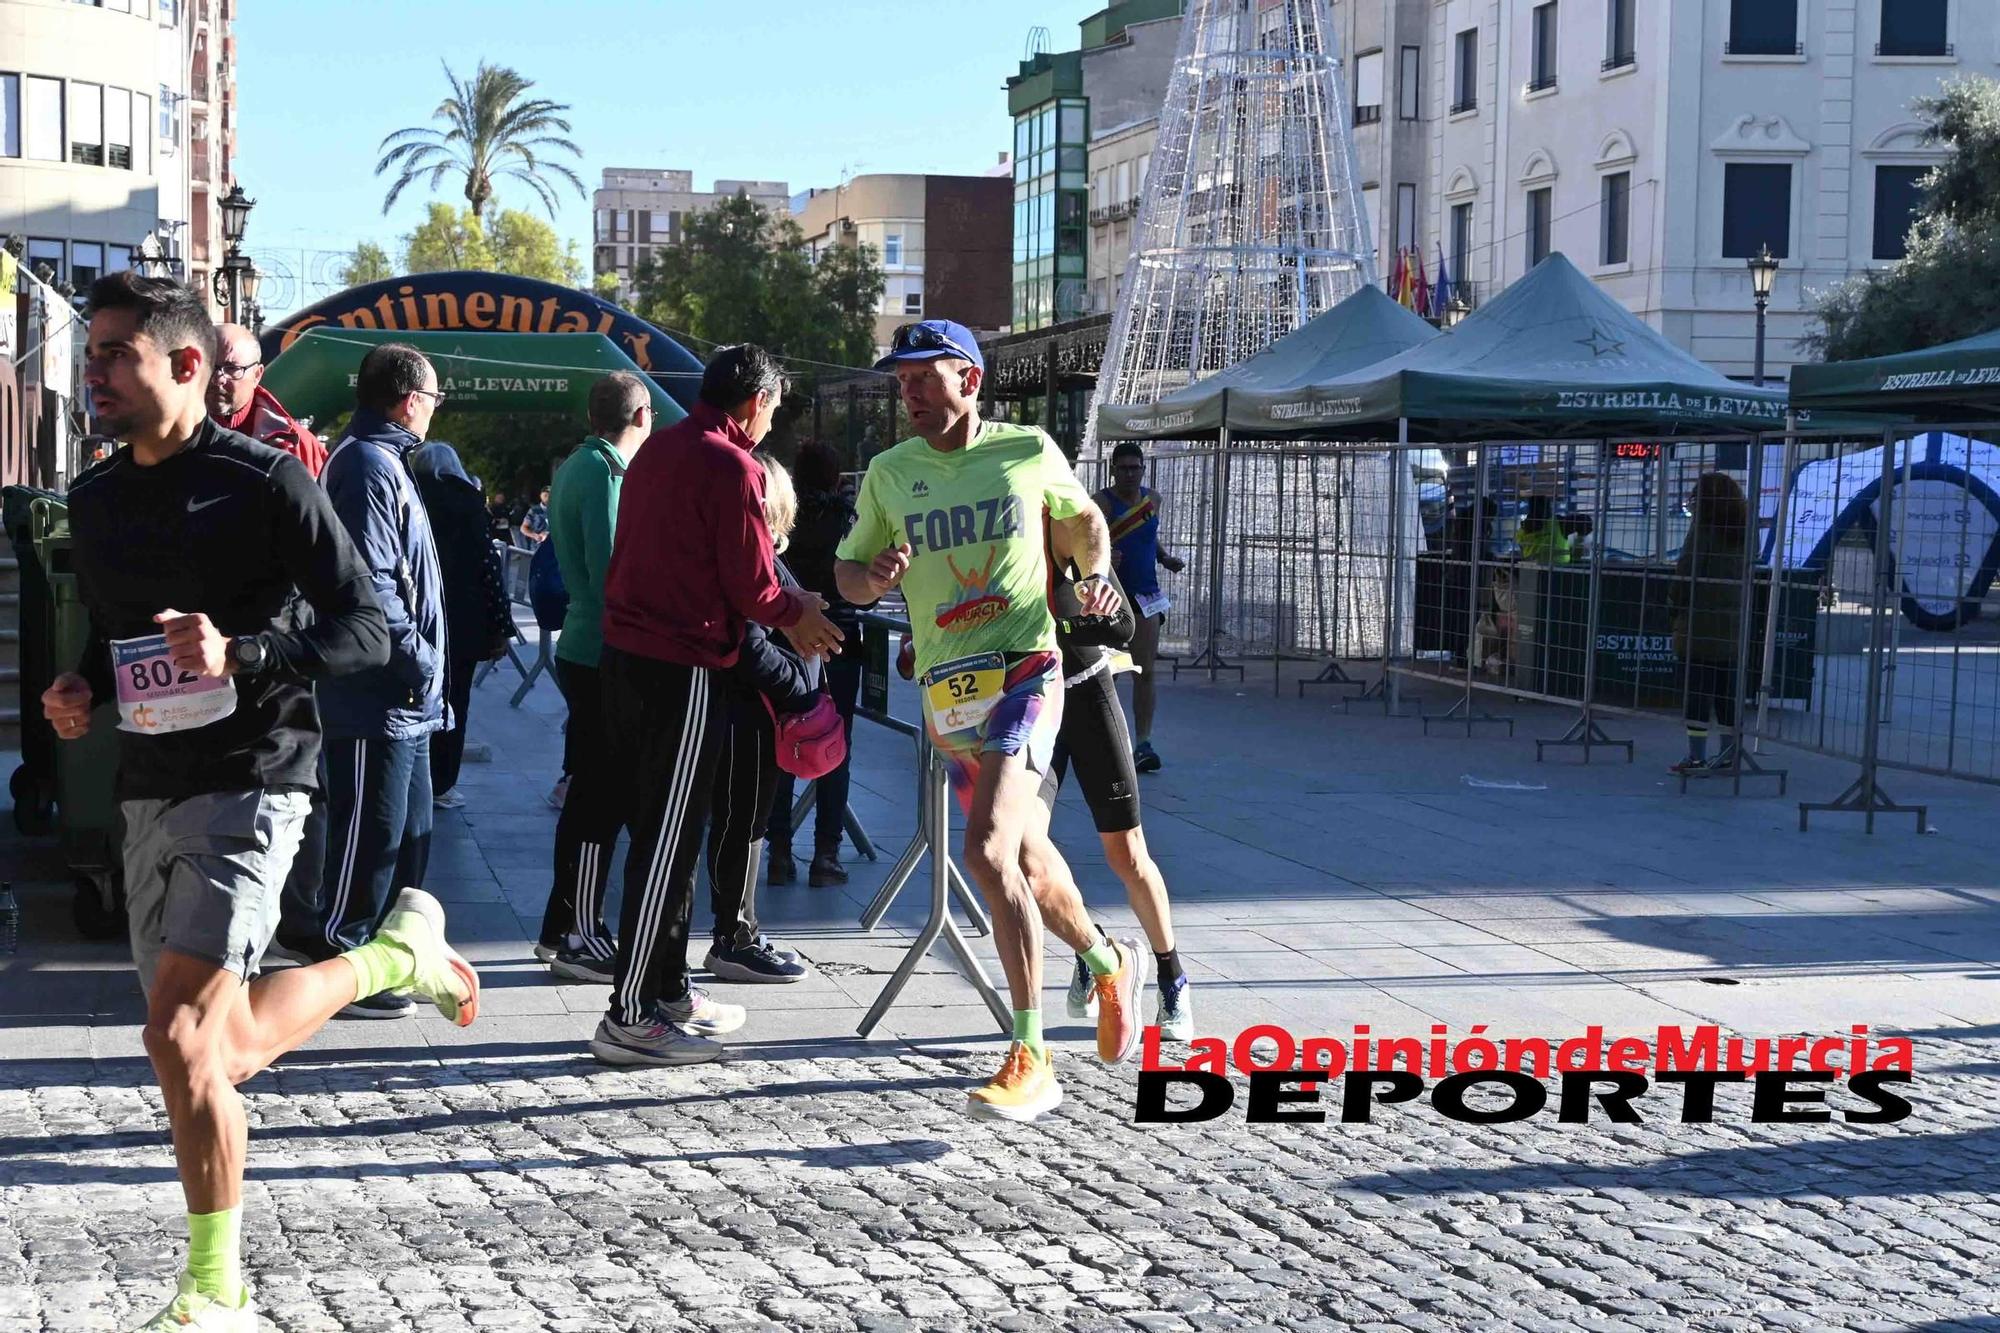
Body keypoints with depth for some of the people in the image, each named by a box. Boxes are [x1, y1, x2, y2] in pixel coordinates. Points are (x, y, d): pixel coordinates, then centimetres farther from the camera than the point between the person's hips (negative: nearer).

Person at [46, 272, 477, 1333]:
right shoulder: (95, 497, 10)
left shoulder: (265, 480, -10)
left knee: (178, 1031, -19)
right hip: (149, 789, 8)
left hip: (250, 779, -8)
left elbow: (366, 631, -13)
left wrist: (243, 657, -28)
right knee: (218, 1052, 11)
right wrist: (79, 693, 2)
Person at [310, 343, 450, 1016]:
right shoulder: (369, 467, -16)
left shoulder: (383, 462, 18)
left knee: (408, 835, 17)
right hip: (378, 699, -11)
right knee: (371, 836, -4)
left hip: (403, 702, 11)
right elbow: (369, 585, -24)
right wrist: (418, 660, -19)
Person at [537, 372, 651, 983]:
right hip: (602, 657, -10)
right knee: (598, 800, -5)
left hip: (584, 651, 10)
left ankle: (564, 929, 24)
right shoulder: (605, 473, -15)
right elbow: (609, 571, -21)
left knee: (589, 795, 16)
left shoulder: (579, 466, 16)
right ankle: (579, 938, 1)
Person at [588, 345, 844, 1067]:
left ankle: (668, 992, 26)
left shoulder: (658, 449, 14)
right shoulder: (732, 466, -13)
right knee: (667, 843, -5)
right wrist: (797, 614, 7)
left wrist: (786, 611, 19)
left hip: (625, 655, 9)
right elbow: (753, 586, -14)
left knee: (662, 835, 17)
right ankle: (629, 1019, -4)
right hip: (684, 669, -9)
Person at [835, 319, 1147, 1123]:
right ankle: (1108, 963, 45)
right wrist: (874, 576, -10)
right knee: (1026, 854, 16)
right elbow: (847, 575, 12)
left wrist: (1096, 573, -1)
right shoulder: (889, 474, 6)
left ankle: (1030, 1062, -18)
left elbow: (1084, 519, 18)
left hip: (1023, 672, -5)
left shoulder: (1029, 452, 0)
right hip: (944, 692, 5)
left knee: (988, 852, -22)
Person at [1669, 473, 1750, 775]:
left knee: (1698, 689, -3)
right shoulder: (1742, 532, 9)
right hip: (1733, 623, 6)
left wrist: (1675, 602, 3)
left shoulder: (1703, 528, -10)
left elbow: (1686, 572, -11)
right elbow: (1745, 575, 13)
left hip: (1700, 623, -6)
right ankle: (1729, 753, 15)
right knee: (1728, 691, 11)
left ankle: (1696, 755, -4)